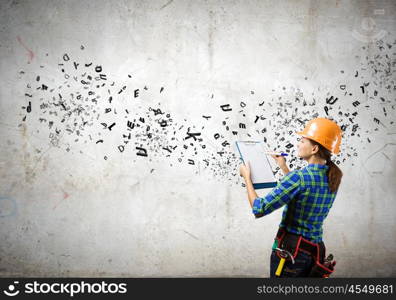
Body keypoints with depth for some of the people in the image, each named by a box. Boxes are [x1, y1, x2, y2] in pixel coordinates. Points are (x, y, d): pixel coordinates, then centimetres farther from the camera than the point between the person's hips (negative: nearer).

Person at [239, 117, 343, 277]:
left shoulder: (298, 177, -21)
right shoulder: (332, 177, 2)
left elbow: (259, 209, -19)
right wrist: (284, 167, 27)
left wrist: (247, 177, -5)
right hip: (316, 251, 7)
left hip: (289, 251, -7)